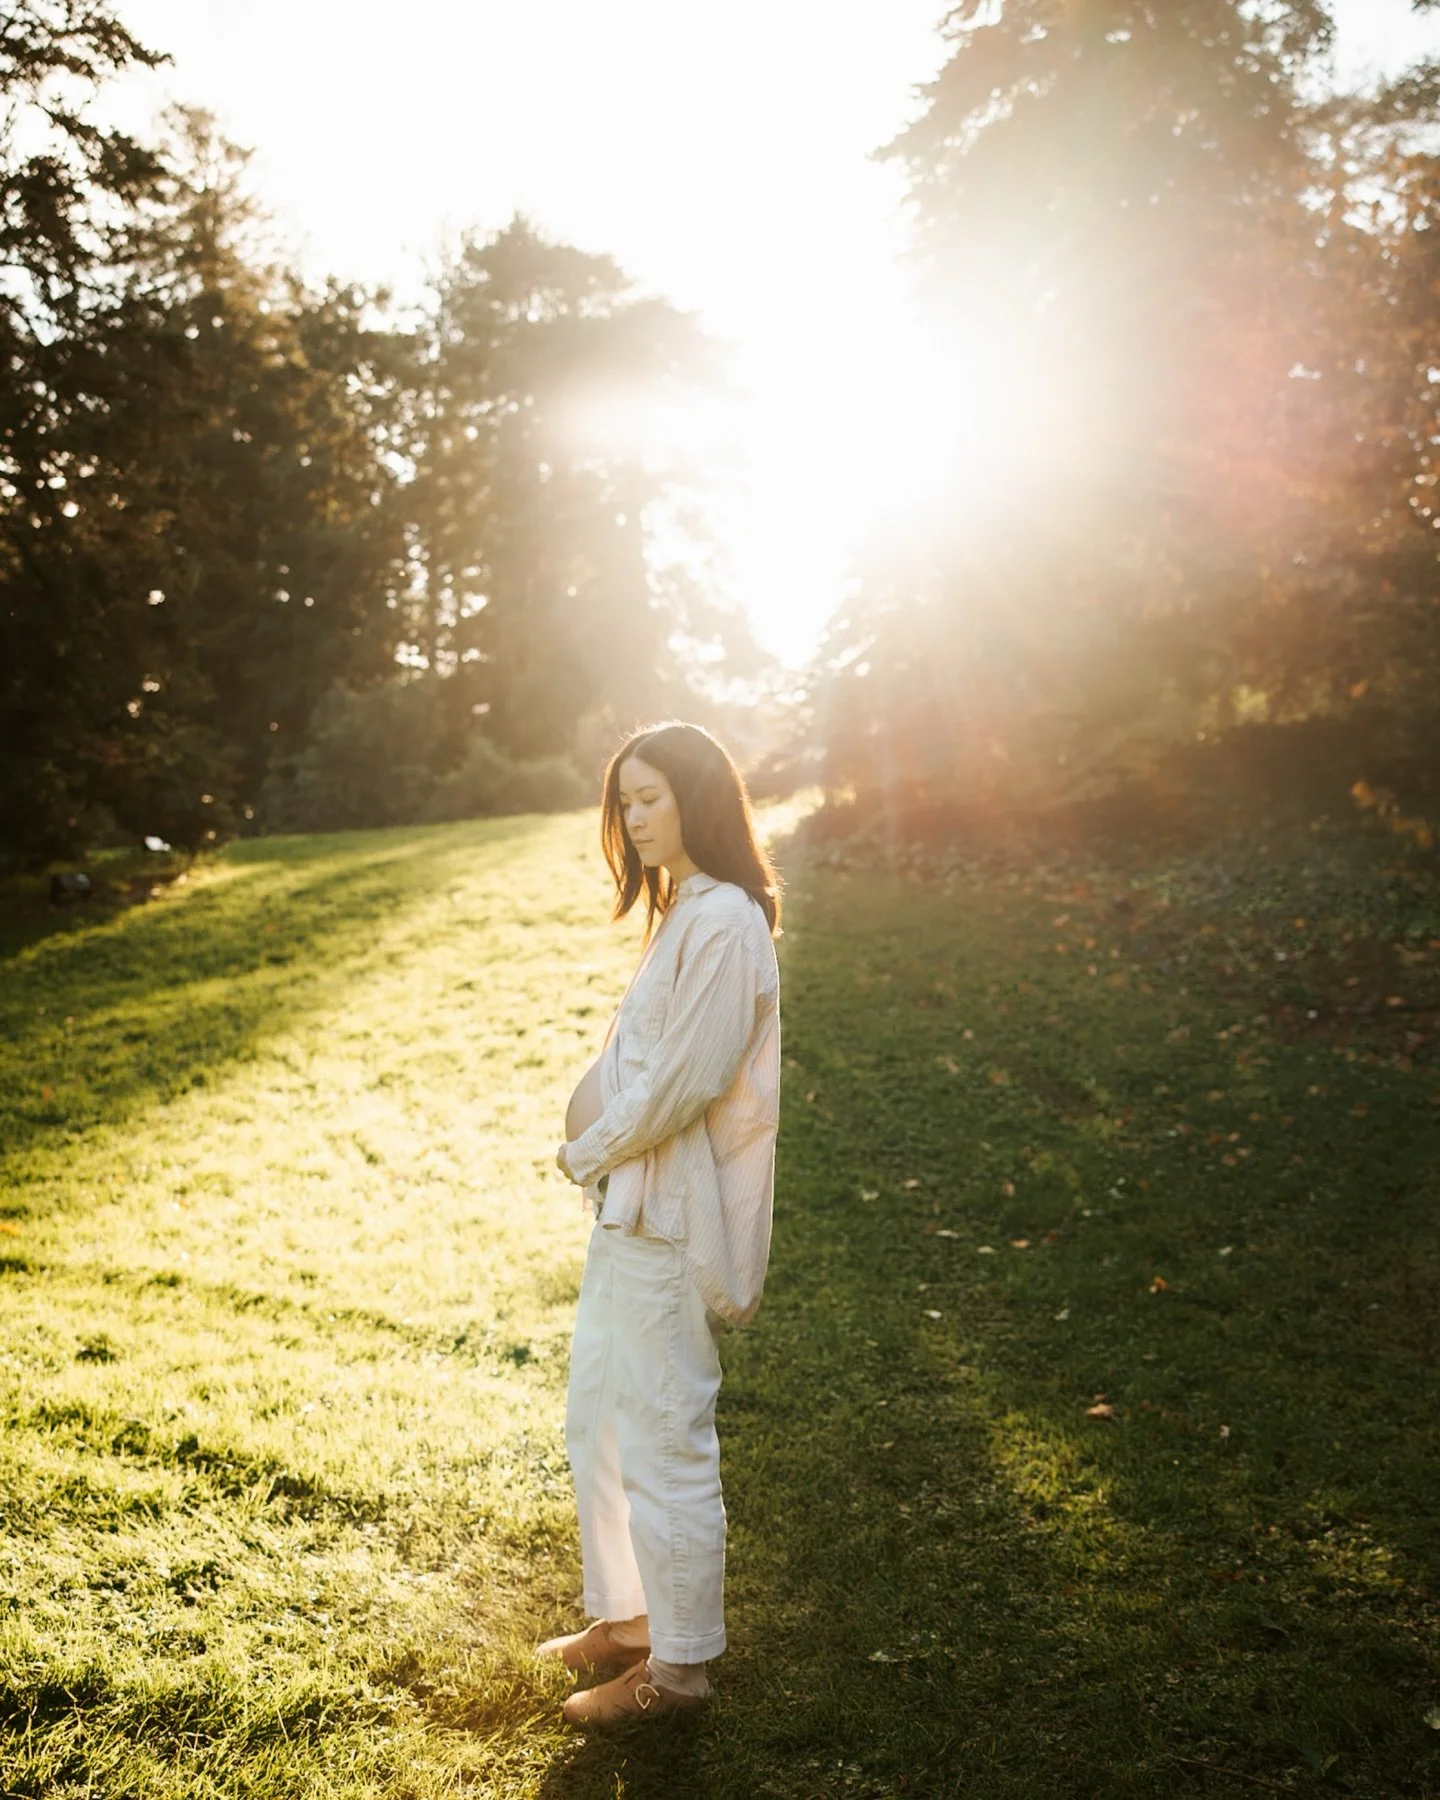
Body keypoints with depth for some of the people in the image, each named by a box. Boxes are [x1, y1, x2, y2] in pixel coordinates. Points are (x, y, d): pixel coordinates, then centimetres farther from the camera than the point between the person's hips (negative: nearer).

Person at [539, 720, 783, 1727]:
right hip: (630, 1205, 10)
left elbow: (686, 1080, -22)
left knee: (664, 1440, 3)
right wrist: (594, 1145, 4)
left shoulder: (726, 923, -18)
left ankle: (678, 1666, 19)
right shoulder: (680, 911, 13)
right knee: (598, 1423, 20)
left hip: (668, 1220, -10)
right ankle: (627, 1616, 36)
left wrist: (589, 1151, -9)